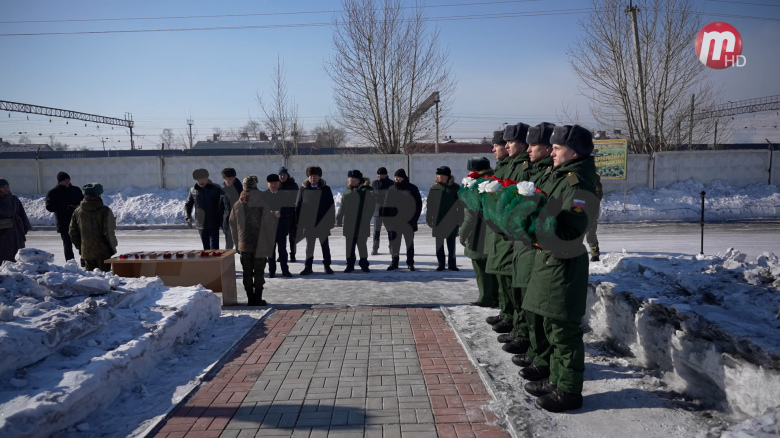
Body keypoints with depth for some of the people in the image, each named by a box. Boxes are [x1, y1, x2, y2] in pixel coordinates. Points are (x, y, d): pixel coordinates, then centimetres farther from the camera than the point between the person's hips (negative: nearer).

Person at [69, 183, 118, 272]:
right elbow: (109, 232, -13)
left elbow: (72, 232, 10)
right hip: (103, 251, -4)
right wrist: (112, 248, 0)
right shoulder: (105, 211, -13)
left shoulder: (77, 211, 4)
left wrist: (79, 247, 20)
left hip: (86, 252, 5)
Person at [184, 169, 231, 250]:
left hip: (214, 224, -3)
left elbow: (225, 201, -17)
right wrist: (188, 217, 2)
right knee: (206, 248, 10)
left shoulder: (215, 189, -5)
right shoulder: (193, 191, 4)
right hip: (201, 225, 3)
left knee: (214, 248, -5)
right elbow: (187, 204, 17)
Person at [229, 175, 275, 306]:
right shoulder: (263, 206, -10)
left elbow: (232, 226, 5)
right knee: (259, 273, 6)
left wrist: (238, 243, 13)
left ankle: (250, 299, 12)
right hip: (260, 246, -2)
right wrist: (270, 246, 0)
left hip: (244, 246, 2)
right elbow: (270, 226, -8)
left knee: (247, 273, 10)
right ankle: (258, 299, 6)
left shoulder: (237, 206, 0)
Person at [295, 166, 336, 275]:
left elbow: (331, 206, 1)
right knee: (309, 245, 8)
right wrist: (298, 221, -1)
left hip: (322, 222, 0)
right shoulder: (303, 189, 2)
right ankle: (308, 266, 14)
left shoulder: (325, 189, 1)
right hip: (308, 222, 1)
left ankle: (327, 265, 18)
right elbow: (298, 205, 4)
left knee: (324, 244, 8)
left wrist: (331, 220, -4)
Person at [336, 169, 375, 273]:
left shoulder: (368, 190, -7)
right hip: (348, 224, 5)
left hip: (362, 225, -5)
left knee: (362, 243, 2)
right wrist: (339, 219, 10)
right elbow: (342, 207, 14)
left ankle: (364, 263, 14)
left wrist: (366, 220, -15)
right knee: (349, 244, 8)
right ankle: (350, 264, 17)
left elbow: (370, 207, -10)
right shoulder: (347, 191, 10)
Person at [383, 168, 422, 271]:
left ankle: (410, 263, 16)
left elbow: (419, 204, -2)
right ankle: (394, 262, 15)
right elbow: (386, 205, 10)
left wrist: (414, 218, -9)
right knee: (394, 243, 5)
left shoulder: (412, 189, -2)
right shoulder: (391, 189, 7)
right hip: (394, 221, 2)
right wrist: (386, 219, 2)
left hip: (408, 221, -2)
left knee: (409, 242, 7)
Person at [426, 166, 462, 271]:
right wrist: (429, 219, 1)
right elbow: (430, 205, 4)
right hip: (438, 220, 1)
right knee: (439, 243, 6)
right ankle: (441, 264, 14)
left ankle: (452, 264, 14)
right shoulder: (434, 188, 2)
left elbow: (460, 205, -1)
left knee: (451, 244, 6)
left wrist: (460, 219, -5)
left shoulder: (455, 188, -2)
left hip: (451, 221, -1)